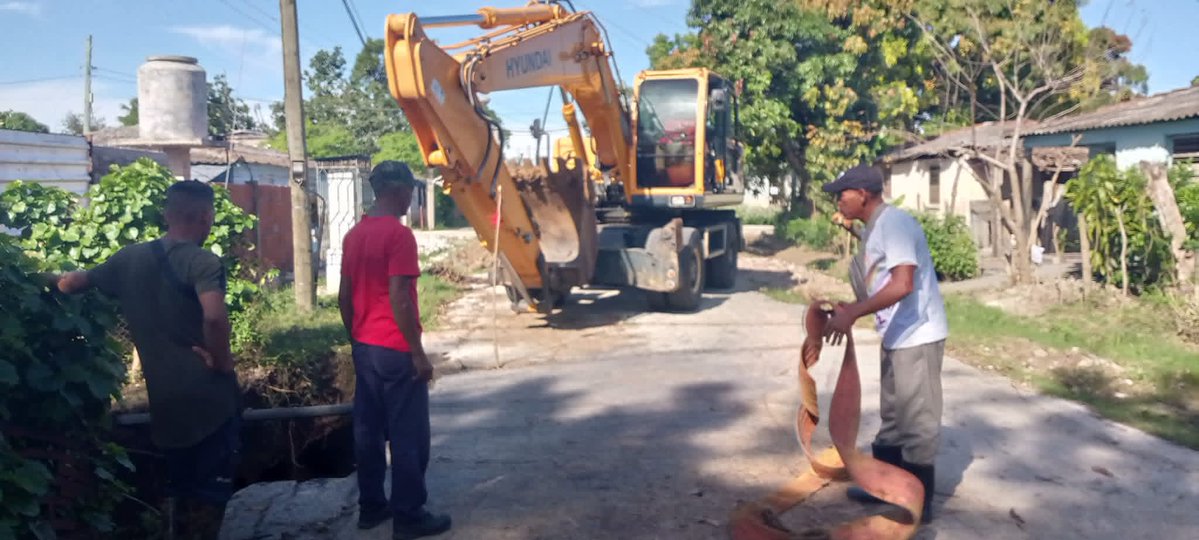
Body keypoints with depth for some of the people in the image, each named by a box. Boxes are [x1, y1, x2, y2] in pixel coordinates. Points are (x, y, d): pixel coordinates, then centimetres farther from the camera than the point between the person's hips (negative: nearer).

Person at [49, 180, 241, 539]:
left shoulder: (129, 258, 4)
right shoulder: (202, 261, -16)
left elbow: (73, 284, 16)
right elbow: (214, 317, -33)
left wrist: (50, 279, 39)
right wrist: (221, 361, -16)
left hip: (166, 397, 6)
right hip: (209, 395, -6)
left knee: (179, 487, 21)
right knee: (211, 488, 6)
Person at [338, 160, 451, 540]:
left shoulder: (354, 235, 9)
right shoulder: (399, 235, -17)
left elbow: (344, 296, 13)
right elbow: (399, 299, -21)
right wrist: (418, 352, -16)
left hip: (364, 347, 9)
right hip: (395, 350, -8)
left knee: (368, 430, 14)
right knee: (408, 435, 1)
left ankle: (371, 506, 24)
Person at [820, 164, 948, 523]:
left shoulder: (894, 223, -19)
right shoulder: (873, 228, 12)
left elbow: (902, 284, -31)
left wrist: (851, 314, -32)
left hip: (917, 337, -10)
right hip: (897, 337, 10)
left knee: (916, 422, 0)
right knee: (893, 417, 19)